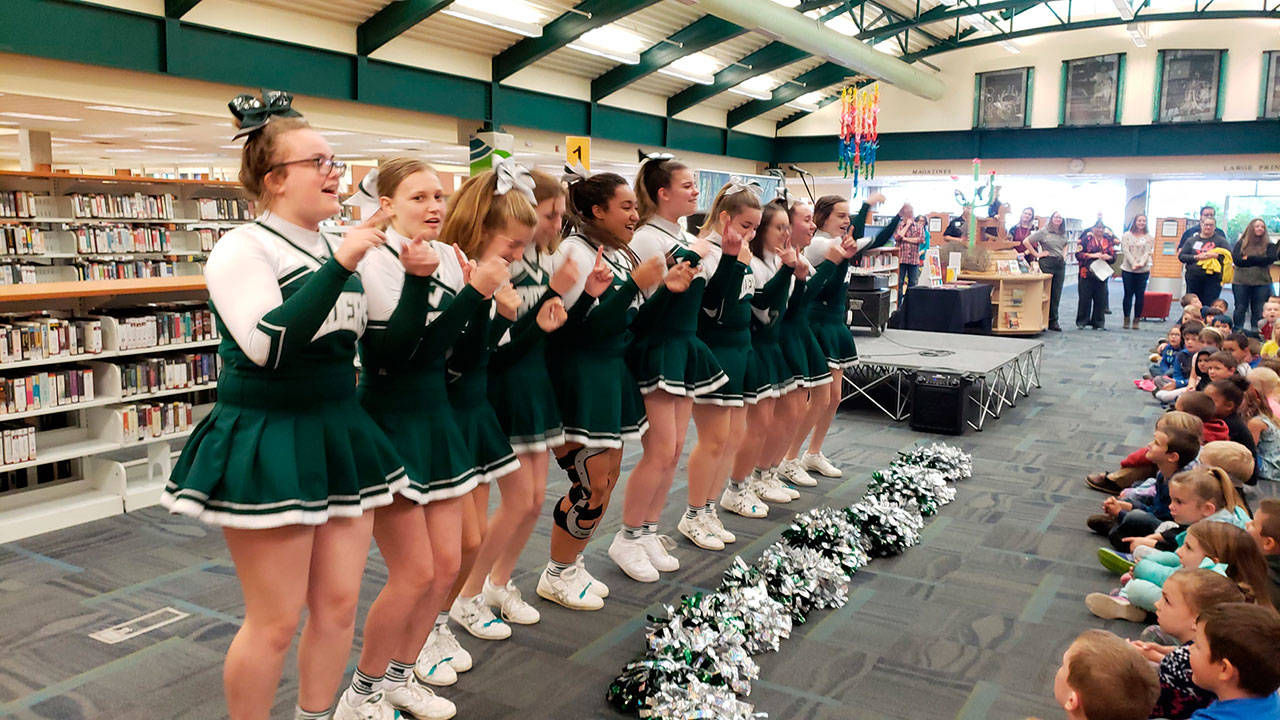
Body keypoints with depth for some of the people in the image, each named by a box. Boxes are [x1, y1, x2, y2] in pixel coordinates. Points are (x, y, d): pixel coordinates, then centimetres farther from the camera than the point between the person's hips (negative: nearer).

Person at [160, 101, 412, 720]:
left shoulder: (335, 250, 12)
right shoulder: (243, 249, -10)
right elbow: (267, 343, -25)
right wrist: (339, 266, -27)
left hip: (337, 435, 7)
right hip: (265, 442, -7)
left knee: (338, 606, 11)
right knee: (275, 622, 1)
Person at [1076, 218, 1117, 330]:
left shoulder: (1108, 240, 13)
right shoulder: (1086, 238, 2)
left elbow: (1114, 256, 13)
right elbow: (1078, 254, -5)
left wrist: (1108, 257, -9)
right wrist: (1092, 255, -16)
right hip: (1087, 273, -3)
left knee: (1100, 299, 2)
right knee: (1085, 298, -2)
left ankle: (1098, 322, 11)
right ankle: (1081, 322, 6)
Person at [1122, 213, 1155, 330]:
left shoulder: (1149, 237, 7)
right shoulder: (1127, 235, 4)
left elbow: (1148, 252, -1)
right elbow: (1126, 251, -4)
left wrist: (1141, 263, -18)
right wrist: (1133, 264, -16)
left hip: (1143, 271, 1)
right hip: (1128, 269, -1)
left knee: (1140, 295, 1)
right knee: (1128, 294, 2)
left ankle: (1136, 320, 8)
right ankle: (1126, 320, 10)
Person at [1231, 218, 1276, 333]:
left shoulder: (1269, 245, 8)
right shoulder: (1241, 243, 6)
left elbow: (1271, 259, -9)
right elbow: (1236, 260, -8)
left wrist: (1248, 258, -9)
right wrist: (1259, 261, -8)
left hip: (1262, 283, 1)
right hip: (1241, 282, 0)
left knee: (1258, 311, 2)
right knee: (1240, 309, 5)